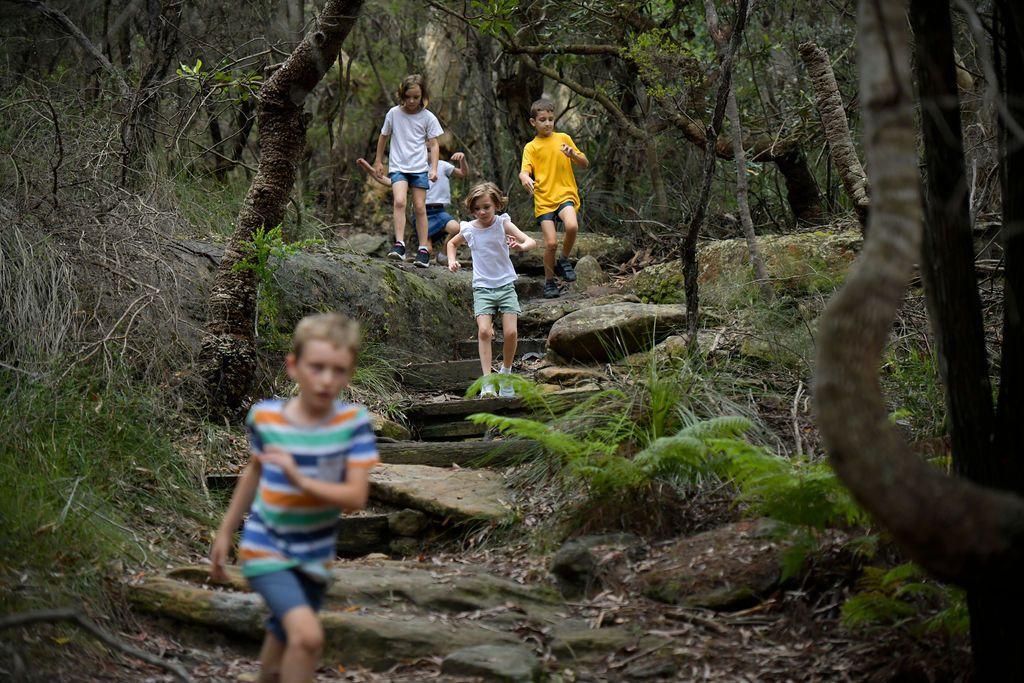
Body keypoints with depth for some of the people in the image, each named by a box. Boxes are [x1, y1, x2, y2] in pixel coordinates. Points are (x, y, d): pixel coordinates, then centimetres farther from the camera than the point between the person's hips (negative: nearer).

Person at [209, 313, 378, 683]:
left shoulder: (353, 422, -13)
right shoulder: (265, 416, -9)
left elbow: (356, 496, -18)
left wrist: (300, 479, -32)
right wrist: (225, 532, 17)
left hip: (314, 555, 2)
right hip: (265, 550, -2)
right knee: (308, 635, -24)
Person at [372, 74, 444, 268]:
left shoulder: (427, 117, -1)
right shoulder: (394, 113, 1)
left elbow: (433, 145, 3)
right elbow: (383, 137, 15)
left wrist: (434, 169, -7)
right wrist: (378, 161, 18)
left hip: (420, 168, 0)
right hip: (398, 166, 0)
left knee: (419, 207, 1)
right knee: (399, 201, -20)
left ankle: (423, 250, 7)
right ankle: (399, 244, -21)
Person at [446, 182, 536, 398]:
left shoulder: (503, 224, -6)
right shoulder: (468, 229, 1)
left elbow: (531, 241, -17)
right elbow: (452, 243, 24)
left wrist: (521, 246, -39)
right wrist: (452, 261, 5)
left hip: (506, 284, -1)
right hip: (482, 287, 1)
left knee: (511, 332, -10)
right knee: (484, 331, -17)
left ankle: (505, 372, 16)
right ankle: (487, 382, -17)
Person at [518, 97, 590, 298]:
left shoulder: (563, 138, 10)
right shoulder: (531, 147, 6)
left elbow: (585, 163, 14)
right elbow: (524, 170, -7)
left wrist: (573, 155, -8)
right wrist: (525, 177, -32)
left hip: (565, 194, 0)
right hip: (544, 199, 0)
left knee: (572, 226, -29)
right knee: (551, 242, -10)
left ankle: (564, 261, -1)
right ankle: (549, 281, 13)